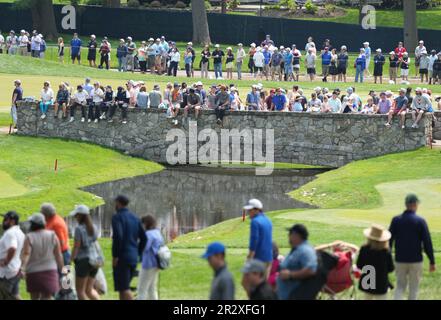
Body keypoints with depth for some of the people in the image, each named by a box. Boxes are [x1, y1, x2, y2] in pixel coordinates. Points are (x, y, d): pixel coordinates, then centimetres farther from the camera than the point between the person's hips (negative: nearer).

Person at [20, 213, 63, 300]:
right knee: (46, 298, -3)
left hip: (33, 273, -1)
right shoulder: (52, 236, -1)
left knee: (35, 297, 17)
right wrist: (62, 269, 8)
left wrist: (22, 268, -30)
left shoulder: (29, 238, -7)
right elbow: (58, 255, -1)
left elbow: (26, 254, -20)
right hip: (50, 271, 1)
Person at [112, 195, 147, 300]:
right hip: (133, 258, 7)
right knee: (123, 287, 15)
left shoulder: (117, 217, -8)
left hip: (122, 257, -7)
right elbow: (143, 239, 12)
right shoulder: (135, 218, 14)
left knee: (124, 288, -8)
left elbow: (118, 236, -23)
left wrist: (115, 256, -18)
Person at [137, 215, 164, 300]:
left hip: (149, 265, -10)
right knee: (152, 289, 14)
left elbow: (144, 248, -21)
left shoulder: (149, 234, -15)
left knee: (142, 289, -7)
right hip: (156, 265, 10)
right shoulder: (158, 233, 14)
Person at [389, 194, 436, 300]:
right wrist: (432, 261, -1)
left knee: (400, 287, 12)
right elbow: (427, 242, -8)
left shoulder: (396, 220, -2)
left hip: (400, 260, 2)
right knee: (413, 288, 9)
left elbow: (389, 240, 2)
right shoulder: (420, 221, -9)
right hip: (416, 260, -2)